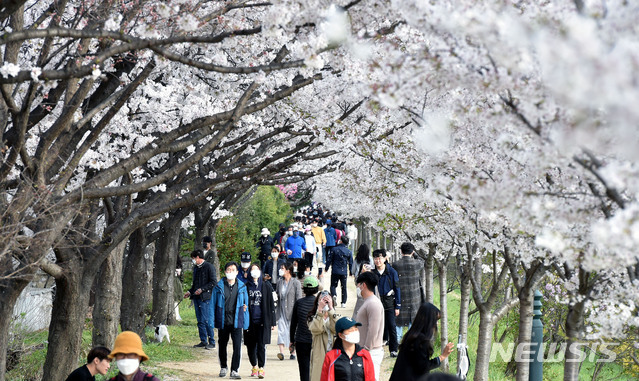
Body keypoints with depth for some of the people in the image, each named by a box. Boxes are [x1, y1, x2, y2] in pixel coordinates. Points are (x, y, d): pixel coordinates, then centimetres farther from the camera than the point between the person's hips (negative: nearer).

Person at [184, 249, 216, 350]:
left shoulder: (209, 267, -7)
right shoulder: (196, 268, 18)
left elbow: (213, 282, -11)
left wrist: (202, 289, -16)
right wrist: (190, 292, 14)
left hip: (205, 298, -8)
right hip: (196, 297, 8)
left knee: (207, 320, -9)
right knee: (200, 321, 9)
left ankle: (212, 342, -3)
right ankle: (203, 341, 14)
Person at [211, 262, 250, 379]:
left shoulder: (242, 287, 6)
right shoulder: (219, 286, 2)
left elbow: (246, 304, 10)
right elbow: (213, 304, 5)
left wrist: (246, 323, 4)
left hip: (236, 321, 0)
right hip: (223, 321, 0)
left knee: (237, 346, -10)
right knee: (222, 345, 12)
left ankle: (235, 370, -4)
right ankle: (223, 367, 31)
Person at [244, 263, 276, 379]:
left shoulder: (266, 286, 6)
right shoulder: (246, 286, 6)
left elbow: (271, 304, 7)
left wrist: (272, 321, 3)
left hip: (262, 321, -1)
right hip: (250, 320, 1)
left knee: (261, 345, -8)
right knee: (251, 345, 7)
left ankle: (261, 368, -9)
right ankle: (254, 366, 22)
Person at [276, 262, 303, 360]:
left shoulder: (296, 282, -5)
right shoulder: (279, 282, 10)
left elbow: (298, 298, -6)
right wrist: (276, 311, 9)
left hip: (291, 311, -4)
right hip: (282, 311, 4)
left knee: (292, 331, 3)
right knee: (281, 331, -10)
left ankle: (292, 352, 16)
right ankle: (281, 352, -18)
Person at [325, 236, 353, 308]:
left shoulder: (334, 249, -5)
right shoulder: (349, 252, 2)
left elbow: (329, 260, -2)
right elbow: (350, 263, 7)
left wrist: (327, 268, 11)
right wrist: (351, 272, 19)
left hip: (335, 272, -2)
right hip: (344, 272, 2)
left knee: (333, 285, 7)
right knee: (344, 287, 9)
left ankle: (333, 295, -21)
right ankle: (343, 302, 8)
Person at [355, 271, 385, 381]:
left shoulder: (373, 304, -15)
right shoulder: (367, 302, 17)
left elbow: (373, 331, -20)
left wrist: (366, 350, -19)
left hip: (372, 351, -10)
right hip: (366, 350, 10)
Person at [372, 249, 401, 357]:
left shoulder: (392, 272, -3)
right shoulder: (372, 272, 1)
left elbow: (397, 289, 0)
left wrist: (397, 306, -2)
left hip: (389, 303, -2)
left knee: (391, 326, -3)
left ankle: (393, 349, 4)